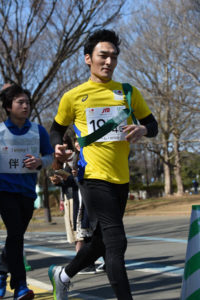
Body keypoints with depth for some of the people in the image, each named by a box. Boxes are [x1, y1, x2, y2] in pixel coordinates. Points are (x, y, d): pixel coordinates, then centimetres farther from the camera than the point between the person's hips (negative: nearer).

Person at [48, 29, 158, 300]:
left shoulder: (128, 92, 8)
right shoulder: (73, 97, 2)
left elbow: (153, 125, 14)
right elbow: (57, 128, 16)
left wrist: (142, 129, -9)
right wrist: (57, 146, -6)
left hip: (121, 179, 5)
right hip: (94, 177, -5)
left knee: (102, 243, 17)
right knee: (116, 242, -16)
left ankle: (63, 275, 41)